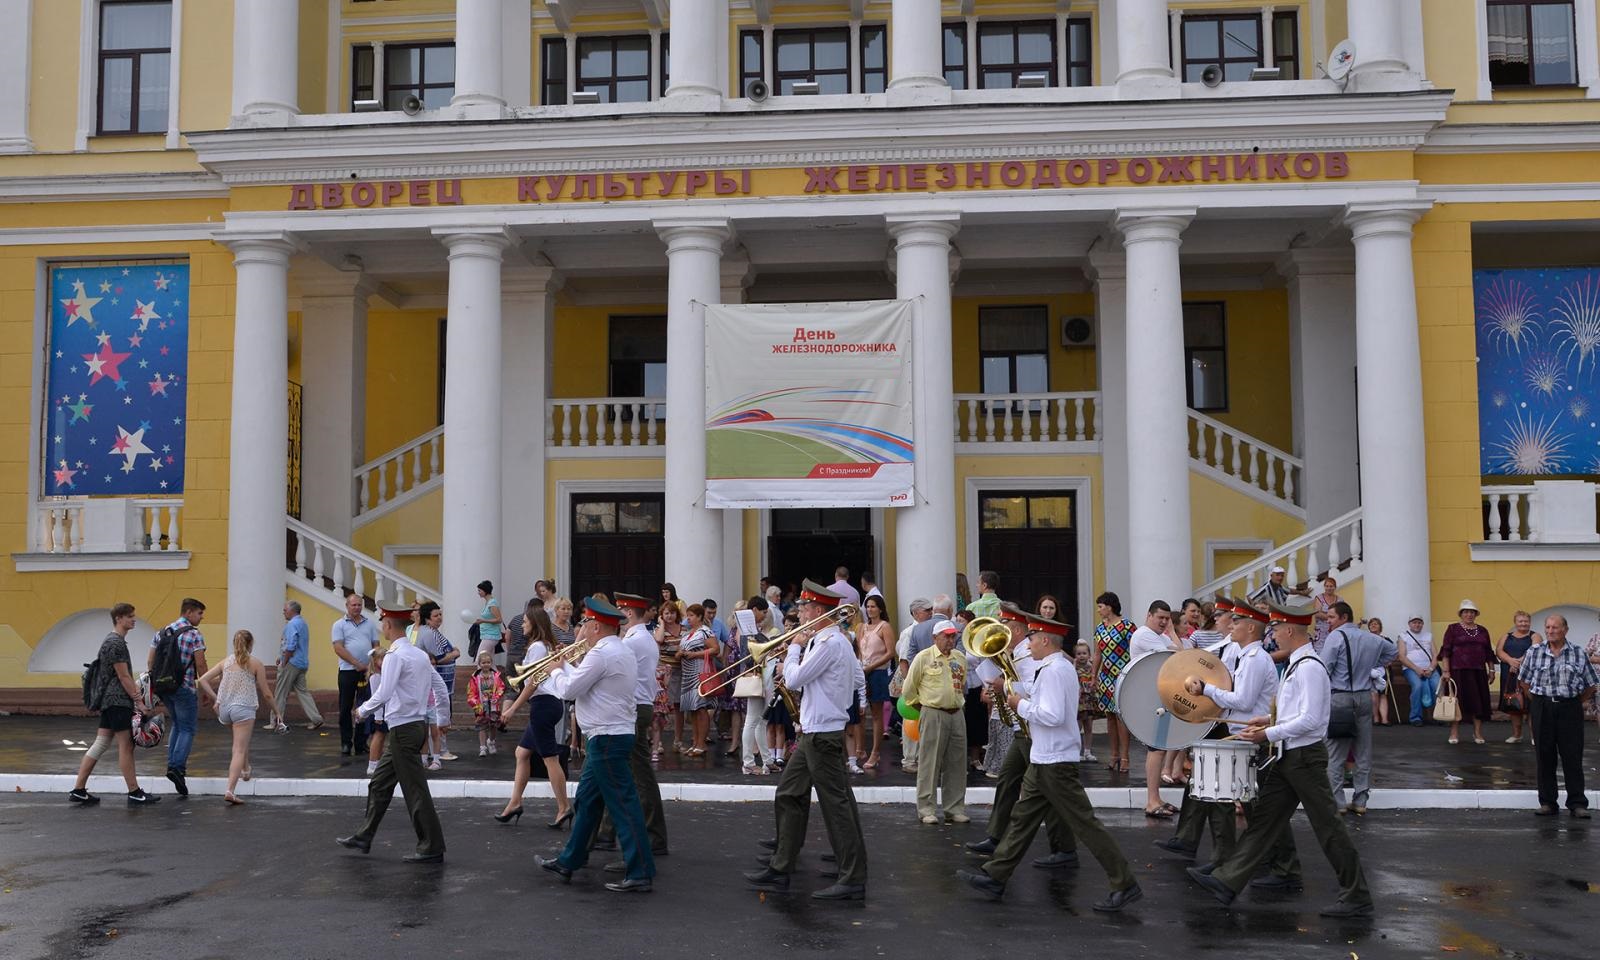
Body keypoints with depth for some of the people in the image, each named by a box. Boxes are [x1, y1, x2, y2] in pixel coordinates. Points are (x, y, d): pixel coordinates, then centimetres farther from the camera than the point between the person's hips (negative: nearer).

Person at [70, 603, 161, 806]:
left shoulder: (114, 641, 19)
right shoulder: (115, 643, -14)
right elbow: (123, 677, -16)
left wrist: (137, 690, 18)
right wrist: (139, 701, -15)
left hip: (109, 701, 10)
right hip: (118, 701, -10)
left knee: (100, 745, 10)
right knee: (126, 747, -6)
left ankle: (79, 790, 12)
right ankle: (135, 793, -2)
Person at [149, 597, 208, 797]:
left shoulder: (162, 632, 12)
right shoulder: (194, 634, -9)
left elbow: (150, 662, 11)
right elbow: (200, 665, -11)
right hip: (184, 688, -7)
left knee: (177, 725, 22)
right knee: (187, 729, 0)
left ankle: (172, 764, 15)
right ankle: (177, 767, -16)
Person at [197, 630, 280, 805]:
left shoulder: (225, 662, 13)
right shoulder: (255, 664, 1)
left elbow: (203, 680, 5)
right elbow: (266, 693, 2)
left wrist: (215, 698, 9)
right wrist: (276, 712, 14)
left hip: (224, 709, 5)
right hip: (243, 708, -5)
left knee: (242, 739, 35)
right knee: (239, 750, -7)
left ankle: (245, 769, 40)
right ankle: (230, 790, -19)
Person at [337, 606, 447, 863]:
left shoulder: (395, 656, -16)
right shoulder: (420, 654, 11)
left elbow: (383, 694, -22)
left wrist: (362, 711, -5)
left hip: (403, 728, -9)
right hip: (417, 723, 9)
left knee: (415, 789, -3)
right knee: (380, 784, 18)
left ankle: (431, 847, 2)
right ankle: (363, 837, 27)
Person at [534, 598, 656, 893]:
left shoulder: (601, 653, -18)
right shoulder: (622, 651, 14)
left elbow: (569, 690, -15)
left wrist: (556, 671, 3)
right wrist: (567, 666, 18)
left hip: (607, 738, -11)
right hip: (613, 733, 11)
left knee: (623, 805, -8)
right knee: (587, 799, 18)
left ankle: (640, 874, -5)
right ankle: (568, 862, 29)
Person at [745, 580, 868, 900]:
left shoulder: (830, 642, -17)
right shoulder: (823, 640, 15)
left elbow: (794, 679, -18)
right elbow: (804, 679, 20)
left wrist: (794, 648, -3)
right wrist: (796, 652, 8)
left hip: (824, 735, -11)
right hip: (813, 733, 11)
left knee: (837, 806, -5)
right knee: (788, 796, 14)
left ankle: (853, 880, 0)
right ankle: (780, 869, 21)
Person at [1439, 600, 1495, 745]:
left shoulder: (1482, 631, 13)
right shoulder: (1453, 629, 1)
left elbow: (1488, 653, 17)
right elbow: (1446, 651, -4)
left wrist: (1491, 670, 11)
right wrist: (1446, 671, -11)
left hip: (1478, 672, 4)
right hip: (1458, 671, -4)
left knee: (1479, 701, 3)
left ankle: (1478, 733, 12)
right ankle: (1454, 733, 7)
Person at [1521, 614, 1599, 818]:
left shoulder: (1579, 654, 2)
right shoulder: (1534, 652, 4)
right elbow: (1525, 681, 12)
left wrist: (1578, 703, 5)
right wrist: (1538, 701, 7)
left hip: (1569, 709, -1)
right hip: (1542, 708, 1)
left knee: (1572, 757, -1)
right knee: (1544, 756, 4)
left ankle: (1577, 803, 5)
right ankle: (1547, 802, 11)